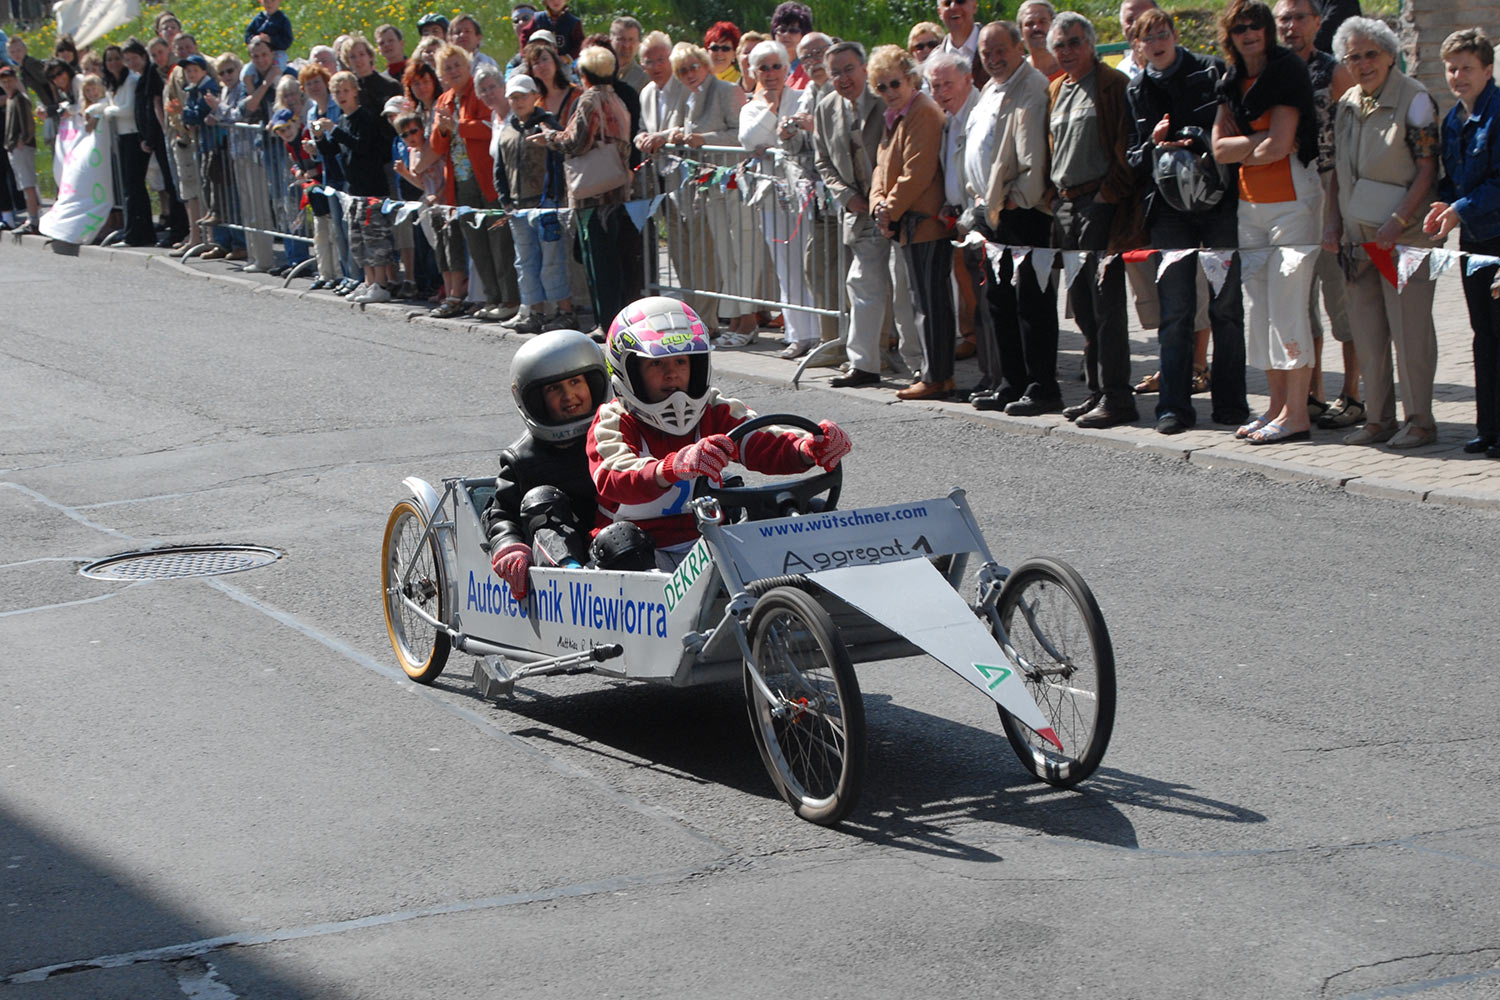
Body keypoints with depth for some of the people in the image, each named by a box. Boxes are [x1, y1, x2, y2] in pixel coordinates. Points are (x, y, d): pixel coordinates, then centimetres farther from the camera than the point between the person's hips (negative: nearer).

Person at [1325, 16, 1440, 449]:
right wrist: (1333, 219, 8)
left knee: (1408, 327, -5)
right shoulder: (1346, 104, 12)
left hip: (1404, 235, -6)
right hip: (1357, 236, 6)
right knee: (1365, 329, 8)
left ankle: (1419, 419, 3)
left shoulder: (1414, 99, -7)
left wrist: (1398, 222, -18)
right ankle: (1379, 418, 16)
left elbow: (1427, 170, -11)